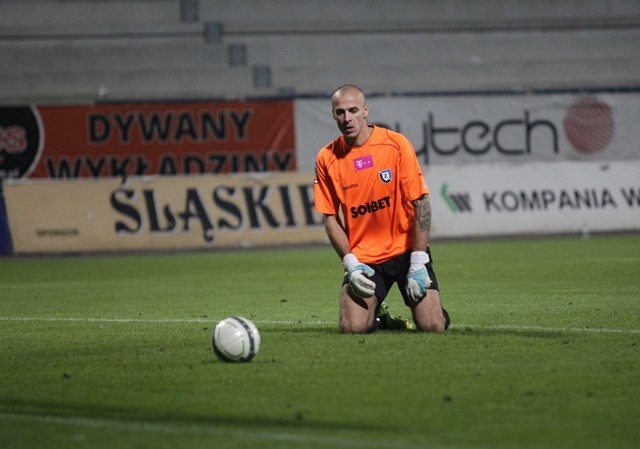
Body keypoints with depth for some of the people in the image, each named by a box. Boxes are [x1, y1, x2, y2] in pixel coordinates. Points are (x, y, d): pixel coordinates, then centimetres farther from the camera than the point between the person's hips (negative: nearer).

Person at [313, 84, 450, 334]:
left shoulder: (396, 144, -8)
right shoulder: (326, 159, -3)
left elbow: (420, 203, -7)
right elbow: (331, 218, 2)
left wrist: (418, 263, -13)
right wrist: (351, 263, -10)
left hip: (406, 250, -1)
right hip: (363, 258, 1)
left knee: (432, 327, -13)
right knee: (352, 328, -18)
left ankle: (438, 312, 24)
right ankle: (376, 316, 18)